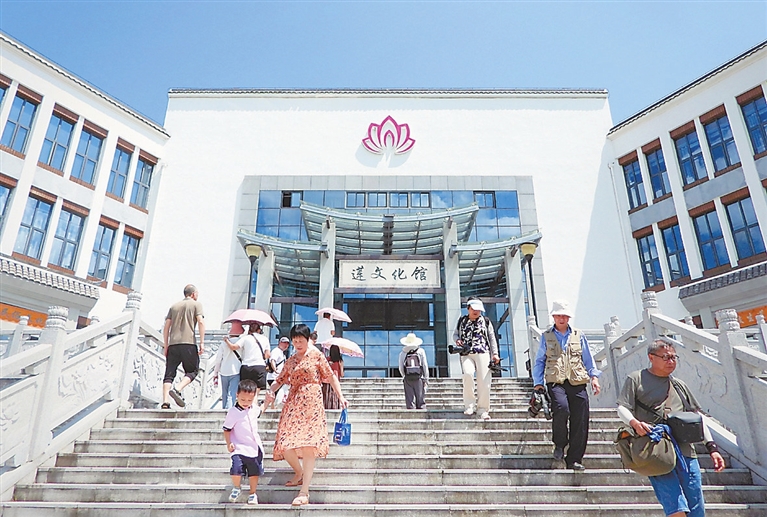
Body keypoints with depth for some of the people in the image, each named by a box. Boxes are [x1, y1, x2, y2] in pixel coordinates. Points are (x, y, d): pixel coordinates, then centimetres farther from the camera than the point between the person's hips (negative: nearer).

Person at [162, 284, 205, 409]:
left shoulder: (174, 306, 21)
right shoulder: (196, 304, 9)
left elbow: (166, 326, 15)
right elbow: (200, 322, -5)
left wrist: (165, 345, 17)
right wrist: (202, 342, -5)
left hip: (173, 344, 4)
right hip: (188, 343, -4)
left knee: (169, 374, 3)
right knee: (192, 371, 7)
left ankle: (165, 402, -7)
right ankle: (177, 389, -16)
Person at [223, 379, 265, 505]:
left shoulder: (254, 409, 3)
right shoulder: (233, 412, -14)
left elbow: (260, 410, 29)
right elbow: (227, 429, -8)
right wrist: (228, 443, -17)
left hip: (255, 447, 5)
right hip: (239, 448, -5)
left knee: (254, 472, 11)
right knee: (237, 469, -20)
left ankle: (252, 493, 31)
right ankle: (236, 488, 10)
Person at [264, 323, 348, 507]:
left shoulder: (316, 354, 2)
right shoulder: (290, 361, 16)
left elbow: (330, 376, 1)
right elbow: (280, 380, 15)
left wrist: (341, 397, -7)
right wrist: (270, 391, -7)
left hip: (311, 402, -5)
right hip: (292, 403, 5)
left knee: (308, 444, -12)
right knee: (285, 444, 1)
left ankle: (304, 492, -11)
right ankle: (299, 473, 29)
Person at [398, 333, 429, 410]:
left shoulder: (402, 353, 2)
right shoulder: (421, 351, 1)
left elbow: (401, 368, 4)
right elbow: (425, 366, 1)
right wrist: (426, 378, 7)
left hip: (407, 379, 1)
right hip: (418, 378, -1)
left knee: (409, 400, 4)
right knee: (420, 400, 5)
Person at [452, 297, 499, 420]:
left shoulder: (485, 321, 14)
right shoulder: (462, 321, 15)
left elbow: (492, 337, 14)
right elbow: (455, 334, 24)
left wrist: (495, 353, 5)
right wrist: (457, 340, 0)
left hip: (483, 353, 1)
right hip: (466, 354, 0)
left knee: (484, 381, -7)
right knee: (467, 374, -26)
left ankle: (483, 409, 6)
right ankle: (470, 405, -14)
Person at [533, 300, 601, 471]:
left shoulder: (579, 336, 16)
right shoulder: (546, 337, 13)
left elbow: (588, 359, 18)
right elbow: (539, 361, 13)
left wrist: (594, 376, 4)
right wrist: (538, 382, 5)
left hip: (578, 383, 2)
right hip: (556, 382, -2)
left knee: (580, 421, -4)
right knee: (561, 408, -27)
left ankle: (574, 460, 8)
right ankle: (559, 444, -2)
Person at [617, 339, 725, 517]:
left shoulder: (679, 385, 23)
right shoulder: (636, 379, 6)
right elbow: (622, 408, -2)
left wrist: (712, 447, 12)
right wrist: (634, 423, -22)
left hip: (685, 451, 6)